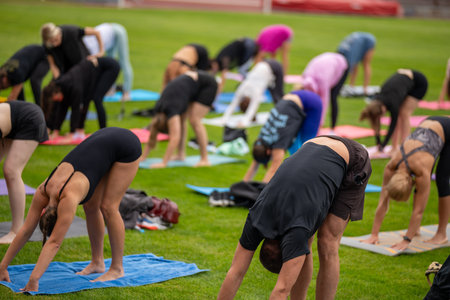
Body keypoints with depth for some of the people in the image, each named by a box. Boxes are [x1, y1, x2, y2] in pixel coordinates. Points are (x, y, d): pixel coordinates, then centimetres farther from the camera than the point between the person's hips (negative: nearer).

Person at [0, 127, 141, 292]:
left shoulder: (69, 198, -29)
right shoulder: (43, 193, -9)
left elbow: (54, 243, -31)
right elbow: (25, 231, -5)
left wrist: (33, 280, -33)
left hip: (127, 145, -7)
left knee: (108, 207, -9)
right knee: (91, 205, 5)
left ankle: (117, 269, 2)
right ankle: (97, 262, 17)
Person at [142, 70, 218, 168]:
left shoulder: (171, 109, -30)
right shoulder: (159, 110, -7)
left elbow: (175, 137, -36)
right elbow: (152, 137, 0)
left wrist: (164, 163, -37)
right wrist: (142, 158, -1)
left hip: (207, 84, -8)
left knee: (194, 120, -17)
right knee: (180, 119, -1)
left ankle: (205, 160, -13)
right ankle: (181, 154, 5)